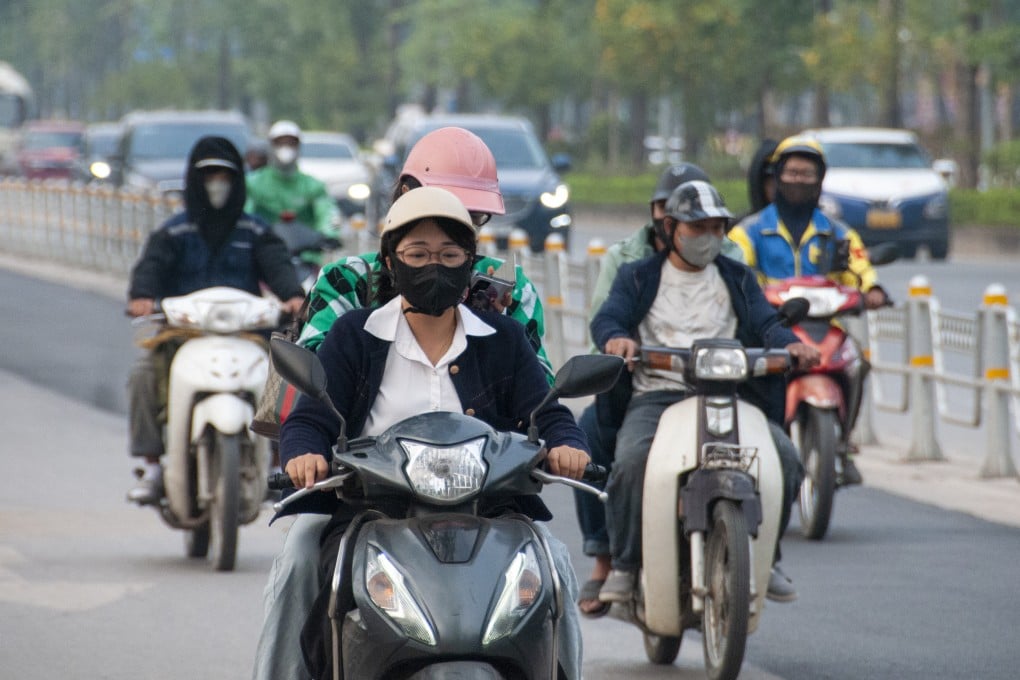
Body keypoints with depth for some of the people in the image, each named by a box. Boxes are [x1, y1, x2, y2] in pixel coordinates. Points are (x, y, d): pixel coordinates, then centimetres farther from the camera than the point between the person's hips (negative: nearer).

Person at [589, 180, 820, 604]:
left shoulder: (738, 279, 23)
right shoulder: (639, 277, 17)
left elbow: (765, 324, 9)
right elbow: (607, 318, 1)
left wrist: (790, 343, -16)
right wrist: (616, 338, -25)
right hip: (656, 396, -2)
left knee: (784, 458, -21)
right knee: (633, 459, -33)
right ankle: (624, 564, -19)